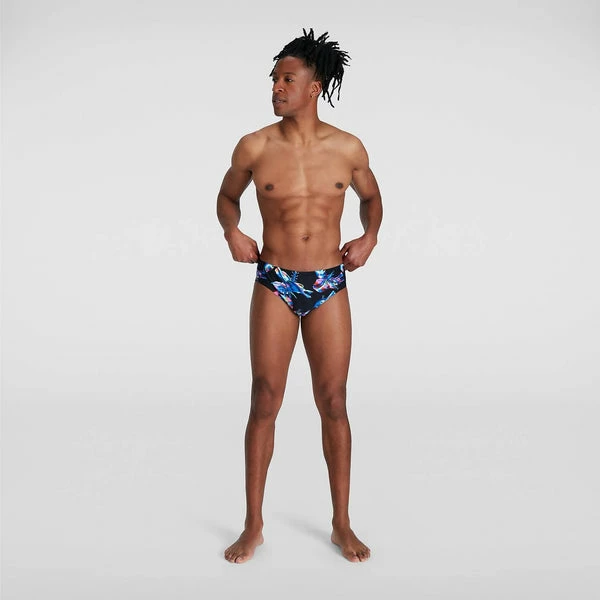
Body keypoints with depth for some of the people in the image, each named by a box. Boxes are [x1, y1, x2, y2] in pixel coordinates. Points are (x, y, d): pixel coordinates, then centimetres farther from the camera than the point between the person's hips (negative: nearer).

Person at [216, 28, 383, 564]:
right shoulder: (254, 147, -2)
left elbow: (371, 196, 18)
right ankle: (254, 525, 17)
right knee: (265, 402, 1)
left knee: (333, 403, 6)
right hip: (274, 284, 0)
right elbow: (227, 197, 14)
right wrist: (232, 232, -6)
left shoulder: (348, 148, 0)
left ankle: (342, 524, 21)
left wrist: (370, 237, 0)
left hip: (330, 286, 1)